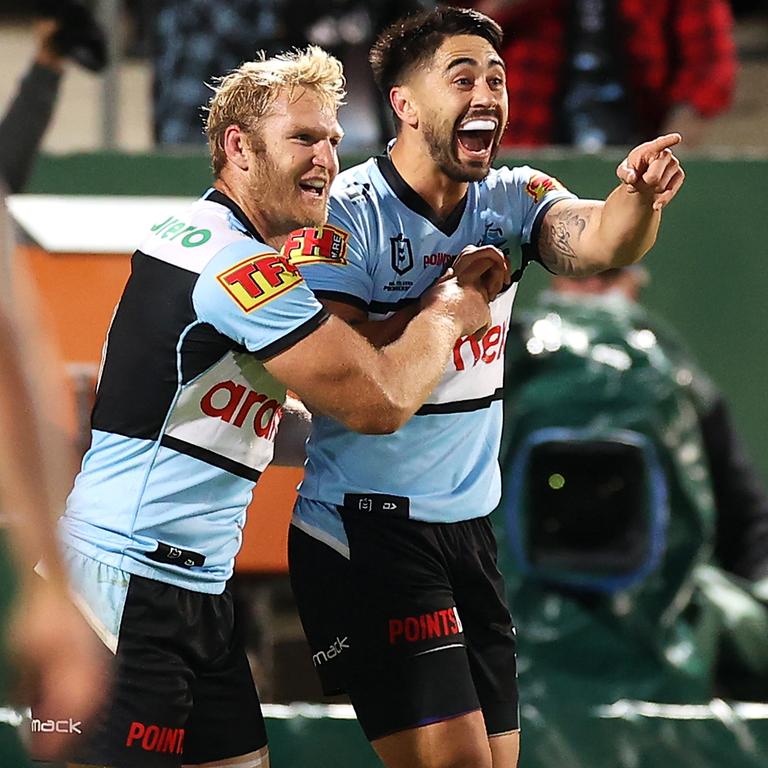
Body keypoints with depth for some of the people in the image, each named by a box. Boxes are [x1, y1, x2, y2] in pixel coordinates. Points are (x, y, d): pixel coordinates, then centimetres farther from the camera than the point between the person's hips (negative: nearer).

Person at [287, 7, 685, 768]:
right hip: (366, 527, -6)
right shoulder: (348, 212, -12)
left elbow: (597, 241, -16)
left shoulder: (512, 199, 4)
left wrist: (639, 196, -37)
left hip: (468, 525, 7)